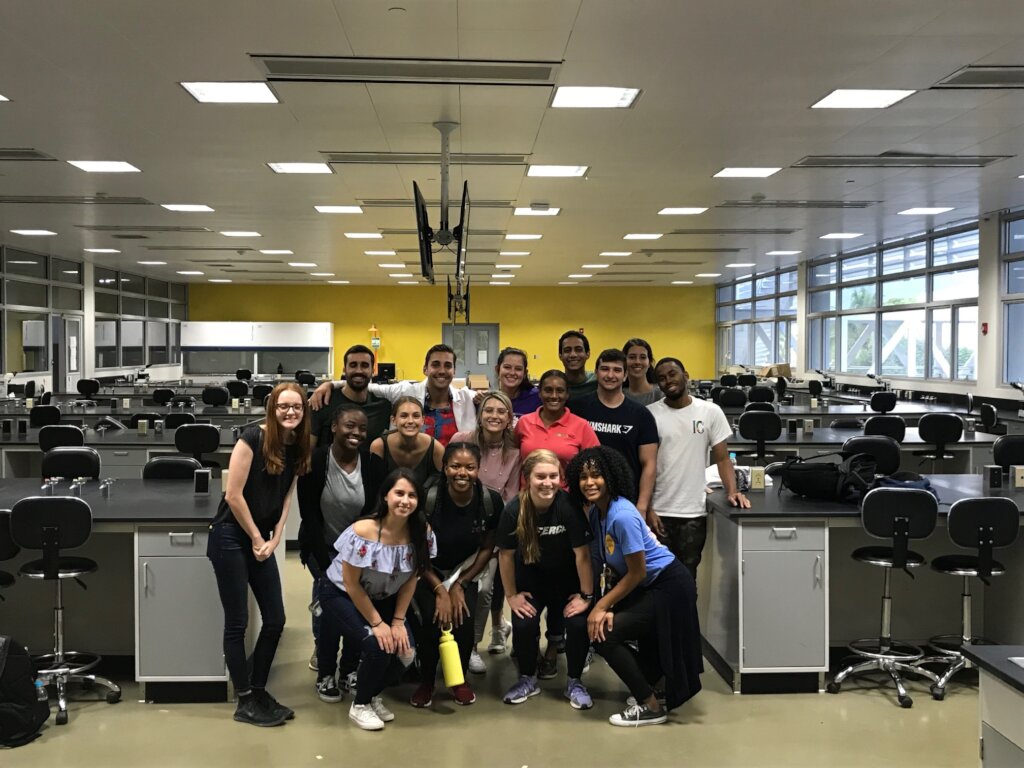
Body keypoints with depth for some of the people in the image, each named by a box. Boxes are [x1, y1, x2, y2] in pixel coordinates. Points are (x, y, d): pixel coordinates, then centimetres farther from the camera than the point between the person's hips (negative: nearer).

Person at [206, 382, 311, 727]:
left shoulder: (297, 447, 5)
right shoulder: (253, 437, -15)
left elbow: (285, 498, 10)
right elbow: (234, 495, -16)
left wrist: (273, 540, -2)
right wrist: (256, 538, -9)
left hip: (261, 540, 7)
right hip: (231, 537, -7)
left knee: (275, 619, 7)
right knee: (237, 622, 0)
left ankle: (258, 691, 23)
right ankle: (245, 702, 10)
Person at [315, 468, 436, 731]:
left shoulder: (421, 533, -17)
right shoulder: (363, 532, -31)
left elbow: (410, 580, -5)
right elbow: (351, 585, -21)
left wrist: (398, 621, -10)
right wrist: (377, 623, -17)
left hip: (382, 598, 5)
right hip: (340, 594, -5)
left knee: (402, 645, -13)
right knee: (377, 644, -23)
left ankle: (373, 695, 17)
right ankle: (360, 706, 3)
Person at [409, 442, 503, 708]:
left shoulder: (491, 501, -18)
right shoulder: (428, 500, -24)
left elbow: (487, 549, -4)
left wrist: (459, 584, -8)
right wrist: (440, 590, -18)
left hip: (465, 572, 2)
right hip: (428, 572, -2)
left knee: (464, 618, -21)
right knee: (433, 618, -24)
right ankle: (426, 681, 2)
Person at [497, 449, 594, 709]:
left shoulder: (569, 505, -28)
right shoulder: (514, 509, -23)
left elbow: (582, 553, -20)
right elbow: (506, 554, -10)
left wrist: (586, 595, -16)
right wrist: (511, 594, -5)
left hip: (567, 578, -1)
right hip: (530, 578, 1)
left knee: (579, 623, -19)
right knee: (523, 624, -17)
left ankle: (574, 682, 8)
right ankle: (528, 679, 12)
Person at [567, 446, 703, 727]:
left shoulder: (622, 516, -25)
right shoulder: (596, 512, 2)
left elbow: (637, 572, -20)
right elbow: (604, 564, 1)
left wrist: (602, 606, -13)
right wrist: (604, 605, -11)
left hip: (669, 589, -9)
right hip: (647, 588, 9)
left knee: (603, 634, -13)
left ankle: (651, 707, 1)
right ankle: (646, 689, 35)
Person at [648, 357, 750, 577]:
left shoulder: (710, 412, 1)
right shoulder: (650, 414, -1)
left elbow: (722, 458, 4)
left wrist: (732, 491, -12)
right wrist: (647, 509, -8)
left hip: (694, 512, 1)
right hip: (659, 512, -1)